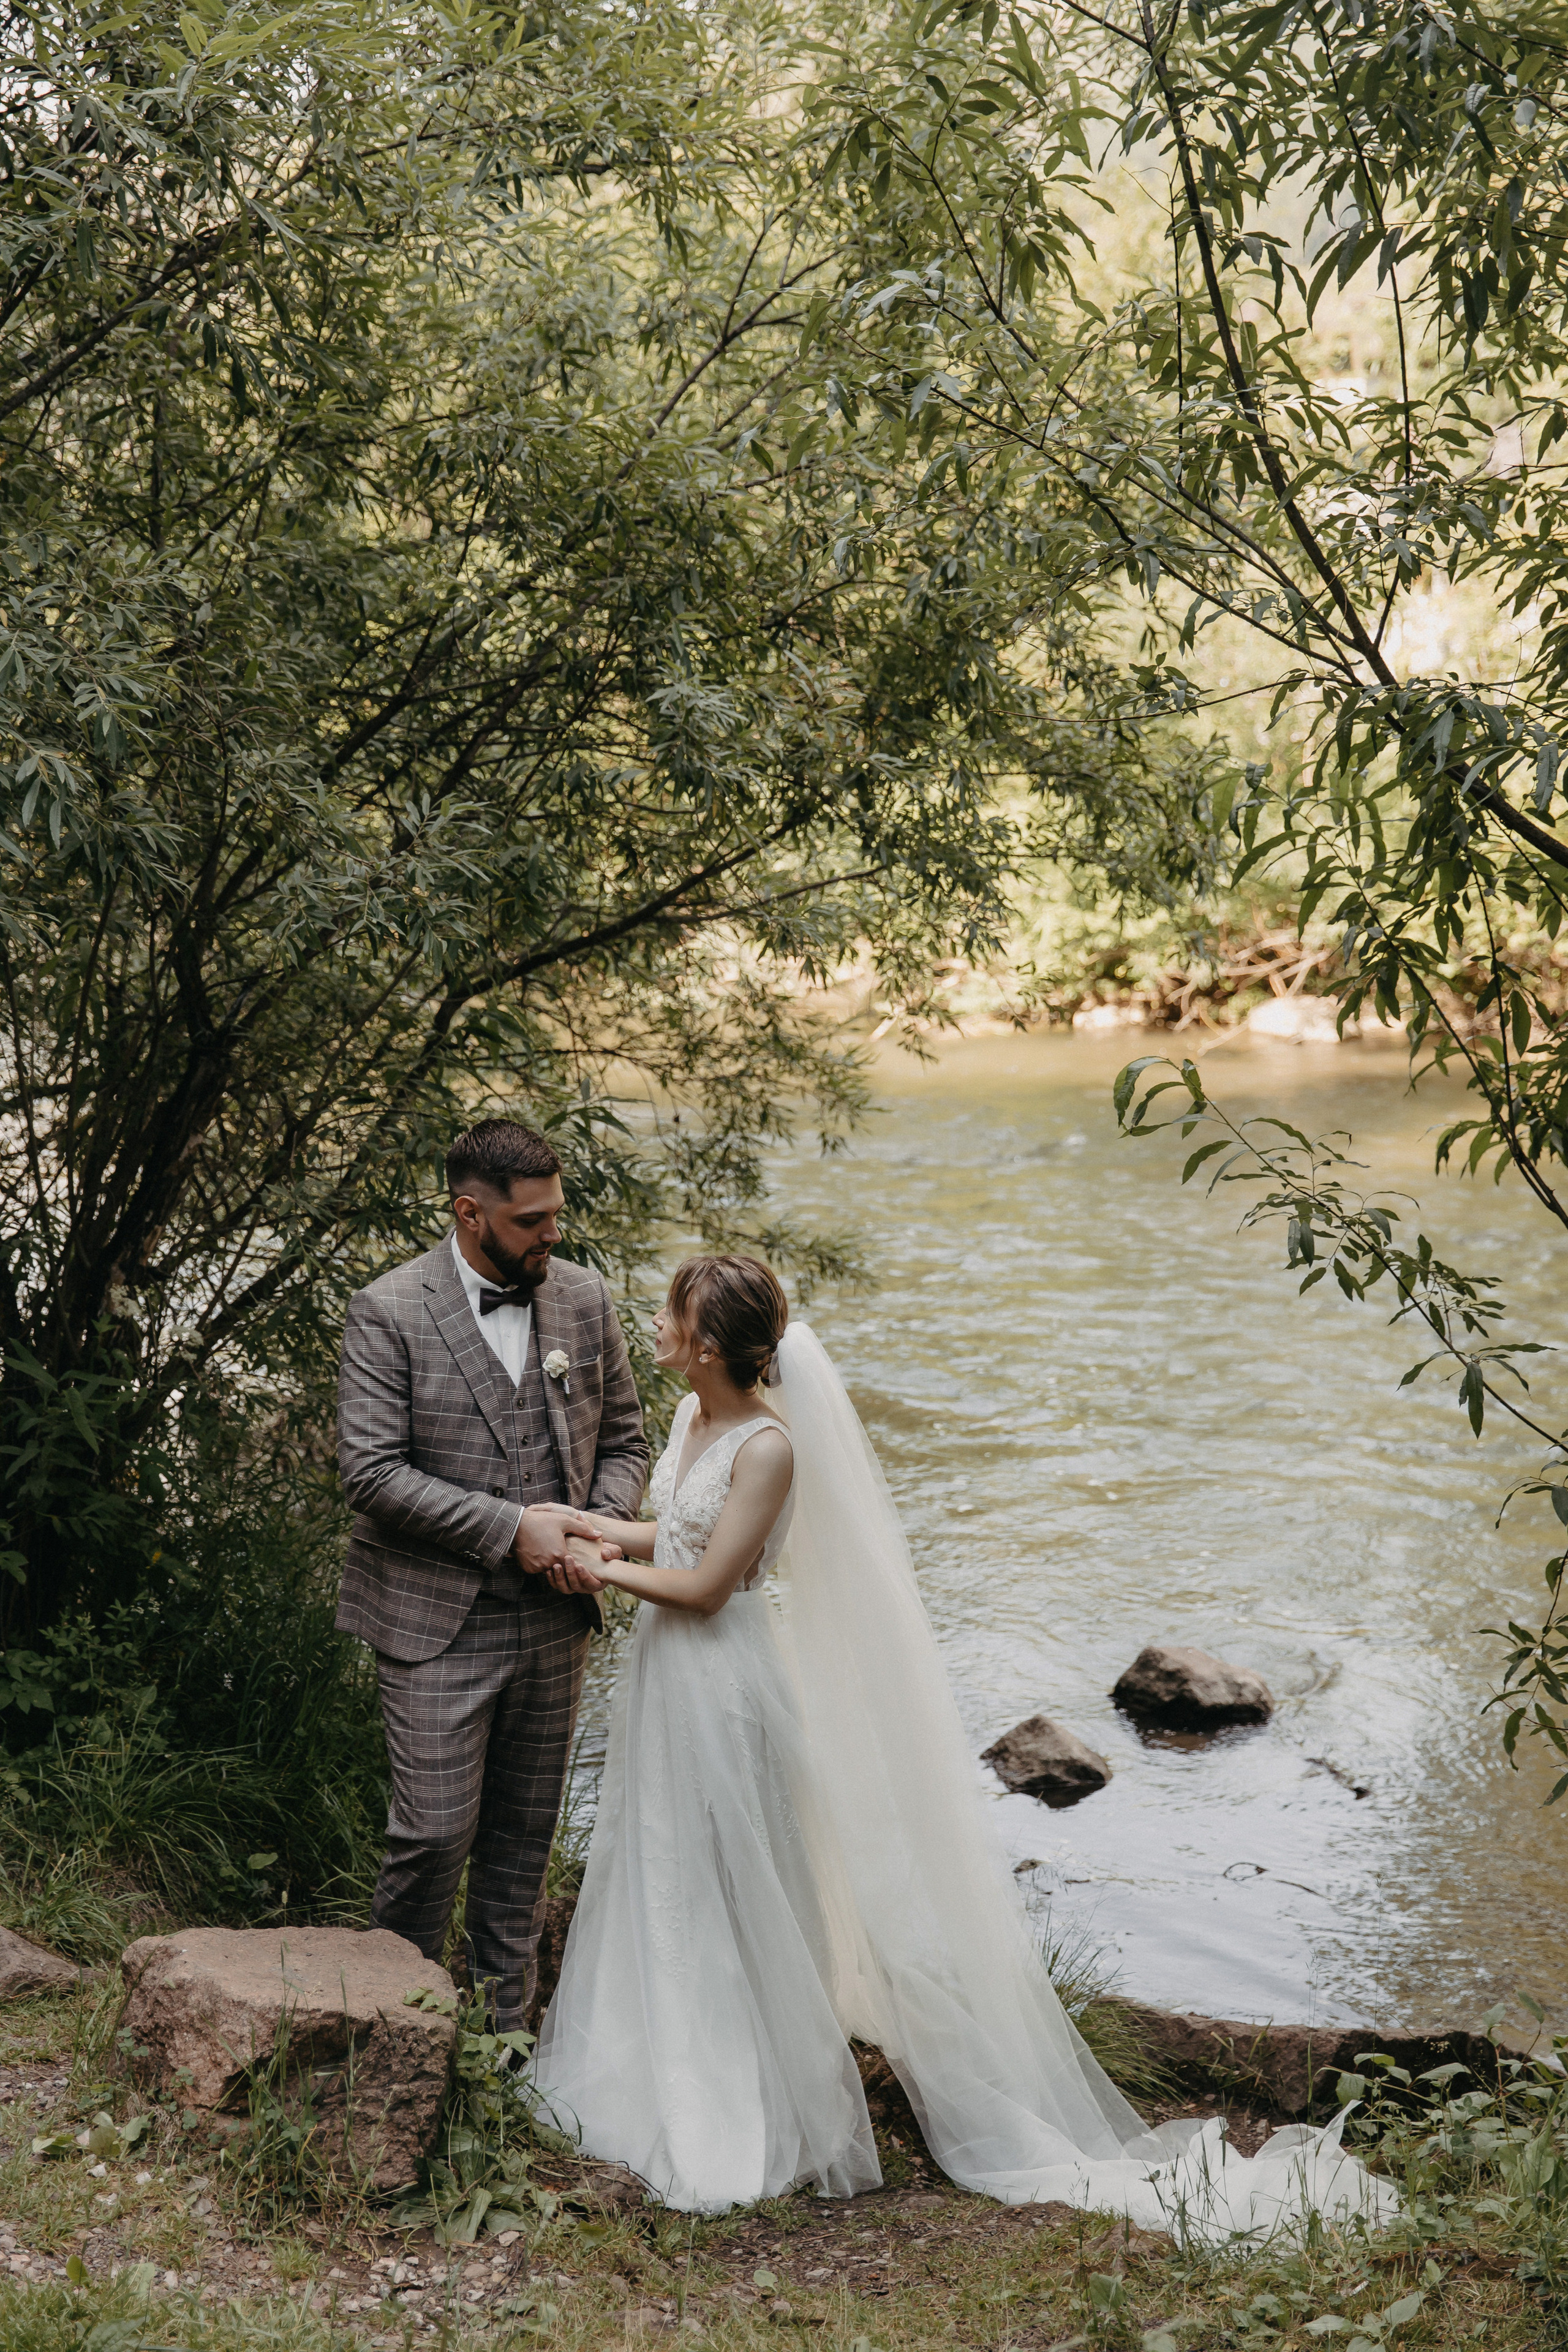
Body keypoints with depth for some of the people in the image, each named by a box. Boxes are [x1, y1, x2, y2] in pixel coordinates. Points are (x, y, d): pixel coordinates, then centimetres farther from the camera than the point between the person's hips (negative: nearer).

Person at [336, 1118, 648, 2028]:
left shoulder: (587, 1299, 4)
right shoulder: (388, 1313, -11)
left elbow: (624, 1441, 11)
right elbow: (371, 1471, -16)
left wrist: (600, 1532, -8)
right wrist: (511, 1528, -19)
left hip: (555, 1619, 5)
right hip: (439, 1623, -4)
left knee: (526, 1835, 13)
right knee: (437, 1833, -3)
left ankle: (506, 2022, 29)